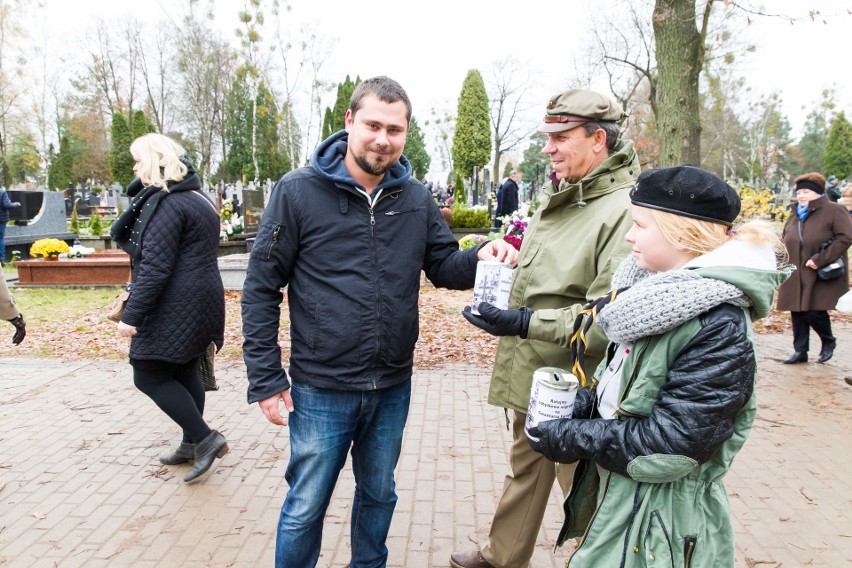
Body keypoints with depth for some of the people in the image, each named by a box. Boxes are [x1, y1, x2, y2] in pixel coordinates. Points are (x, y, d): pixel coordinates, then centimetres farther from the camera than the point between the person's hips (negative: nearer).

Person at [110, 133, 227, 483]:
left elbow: (155, 267, -22)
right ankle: (192, 443, 27)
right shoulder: (198, 200, 16)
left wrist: (132, 315, -20)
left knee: (149, 376, -1)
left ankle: (205, 439, -2)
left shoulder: (166, 203, -15)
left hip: (175, 309, -10)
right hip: (202, 305, 10)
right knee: (185, 373, 17)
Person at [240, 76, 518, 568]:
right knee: (305, 509, 12)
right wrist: (265, 379, -11)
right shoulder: (299, 191, -10)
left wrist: (480, 259, -17)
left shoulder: (416, 198, 1)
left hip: (393, 388, 4)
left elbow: (443, 265, 6)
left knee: (379, 495, 23)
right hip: (321, 391, -3)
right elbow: (262, 288, -8)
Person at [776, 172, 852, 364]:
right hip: (797, 276, 6)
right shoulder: (795, 215, 15)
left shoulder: (834, 210, -7)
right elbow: (784, 240, 23)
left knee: (814, 311, -7)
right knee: (798, 313, 7)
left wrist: (820, 259, -21)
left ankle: (829, 342, 22)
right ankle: (800, 351, 18)